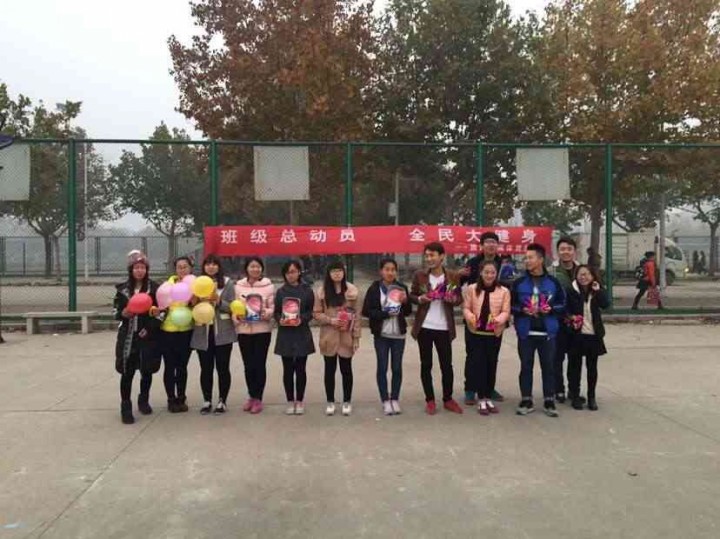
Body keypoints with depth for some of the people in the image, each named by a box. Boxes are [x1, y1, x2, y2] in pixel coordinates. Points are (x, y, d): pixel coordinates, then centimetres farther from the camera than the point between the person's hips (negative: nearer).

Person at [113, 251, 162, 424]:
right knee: (127, 372, -1)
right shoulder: (122, 288, 4)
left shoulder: (154, 288, 0)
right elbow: (116, 312, 7)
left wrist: (149, 328, -11)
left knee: (147, 370, 8)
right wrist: (124, 313, -16)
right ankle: (126, 407, 9)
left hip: (148, 336, 0)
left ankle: (144, 400, 30)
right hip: (128, 336, 0)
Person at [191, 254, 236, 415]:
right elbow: (193, 306, 11)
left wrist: (218, 300, -18)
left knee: (222, 368, 4)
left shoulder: (227, 283, 1)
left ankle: (222, 401, 15)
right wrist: (196, 302, -10)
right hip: (203, 333, 2)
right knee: (206, 368, 8)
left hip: (222, 333, -2)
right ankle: (207, 401, 19)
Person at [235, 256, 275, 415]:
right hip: (243, 330, 2)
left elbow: (272, 306, 0)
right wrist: (236, 317, -11)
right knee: (248, 365, 8)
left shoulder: (268, 285, 0)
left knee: (260, 364, 0)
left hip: (262, 329, -2)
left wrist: (267, 313, -20)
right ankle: (252, 397, 23)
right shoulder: (239, 286, 5)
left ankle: (258, 398, 10)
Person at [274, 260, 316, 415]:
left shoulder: (307, 290, 1)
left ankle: (299, 401, 15)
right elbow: (276, 312, 7)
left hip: (302, 334, -2)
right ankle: (290, 401, 16)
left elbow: (311, 311, 0)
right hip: (285, 335, 2)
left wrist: (302, 319, -19)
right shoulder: (281, 291, 8)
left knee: (300, 369, 3)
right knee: (288, 369, 5)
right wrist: (280, 320, -14)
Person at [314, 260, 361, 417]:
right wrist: (330, 320, -16)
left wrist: (356, 337, -4)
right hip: (329, 337, 1)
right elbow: (316, 313, 1)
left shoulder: (352, 290, -2)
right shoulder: (321, 291, -1)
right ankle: (330, 402, 22)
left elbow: (356, 314, -1)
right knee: (330, 370, 9)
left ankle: (347, 402, 22)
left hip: (346, 337, 0)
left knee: (346, 369, 8)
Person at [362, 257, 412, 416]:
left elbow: (408, 312, 9)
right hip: (381, 335, -2)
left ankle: (395, 399, 19)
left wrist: (405, 301, -12)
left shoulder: (402, 288, 4)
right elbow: (366, 311, -8)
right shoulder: (374, 288, -5)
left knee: (397, 368, 7)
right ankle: (385, 401, 14)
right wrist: (386, 314, -17)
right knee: (382, 368, 4)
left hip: (399, 334, 2)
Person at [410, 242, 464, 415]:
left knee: (447, 365, 7)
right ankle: (430, 400, 18)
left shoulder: (452, 277, -1)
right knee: (426, 365, 7)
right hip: (424, 327, 0)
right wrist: (419, 299, -16)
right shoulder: (419, 275, -1)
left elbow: (460, 298, 6)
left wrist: (454, 299, -16)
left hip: (444, 328, 0)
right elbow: (411, 296, 6)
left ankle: (448, 399, 22)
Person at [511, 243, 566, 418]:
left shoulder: (553, 282, 2)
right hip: (525, 332, 0)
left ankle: (549, 402, 16)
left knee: (548, 367, 6)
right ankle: (526, 401, 15)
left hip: (547, 332, 0)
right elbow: (511, 305, 4)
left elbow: (562, 304, 6)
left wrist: (551, 309, -12)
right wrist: (522, 310, -14)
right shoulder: (519, 283, 2)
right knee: (526, 367, 6)